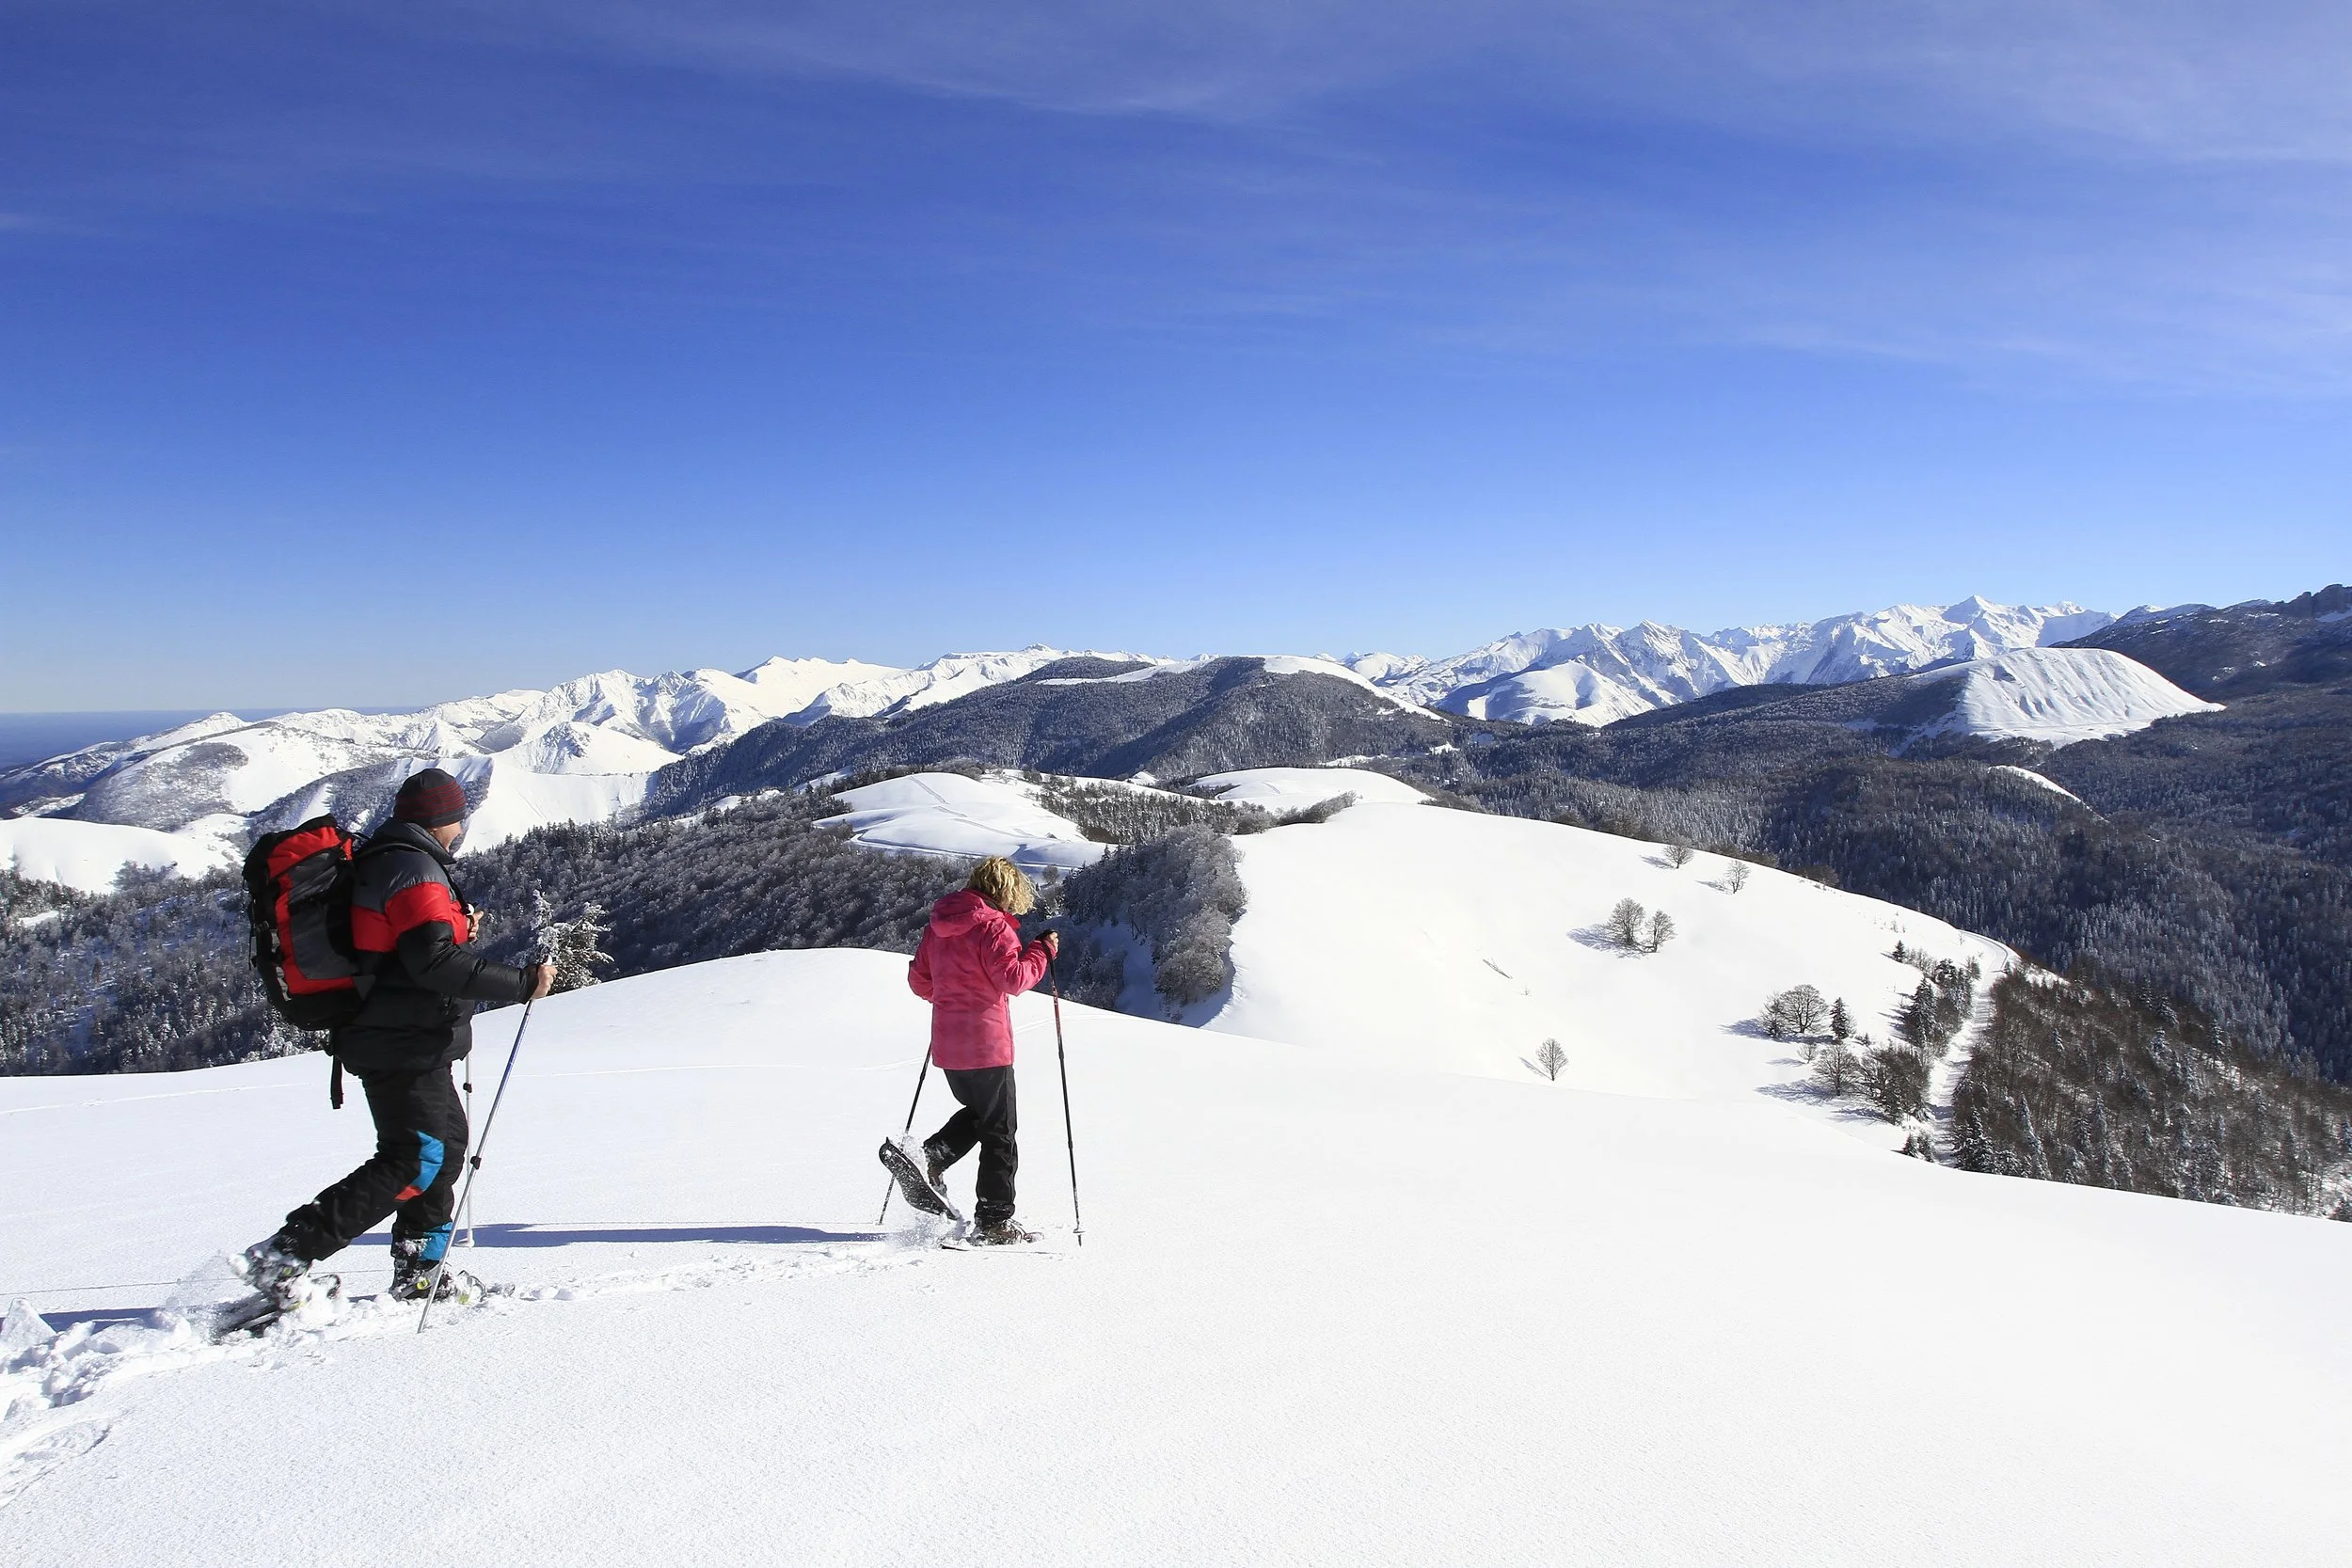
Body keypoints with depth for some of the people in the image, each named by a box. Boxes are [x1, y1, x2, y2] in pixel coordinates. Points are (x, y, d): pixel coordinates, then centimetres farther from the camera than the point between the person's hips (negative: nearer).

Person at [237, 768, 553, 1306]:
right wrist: (523, 983, -24)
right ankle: (282, 1257, -11)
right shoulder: (415, 869, -17)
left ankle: (419, 1272, 25)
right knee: (414, 1161, -10)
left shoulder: (378, 863, 15)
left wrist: (455, 930, 20)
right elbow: (436, 964, -26)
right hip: (405, 1047, -11)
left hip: (397, 1042, 11)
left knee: (447, 1143, 19)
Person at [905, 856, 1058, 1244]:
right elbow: (1013, 979, -22)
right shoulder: (993, 926, -14)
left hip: (946, 1045, 7)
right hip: (986, 1045, -7)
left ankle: (929, 1157, 5)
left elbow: (918, 979, 15)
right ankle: (993, 1222, 7)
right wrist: (1043, 951, -9)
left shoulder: (938, 925, 9)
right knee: (1000, 1133, 4)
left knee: (977, 1112, 28)